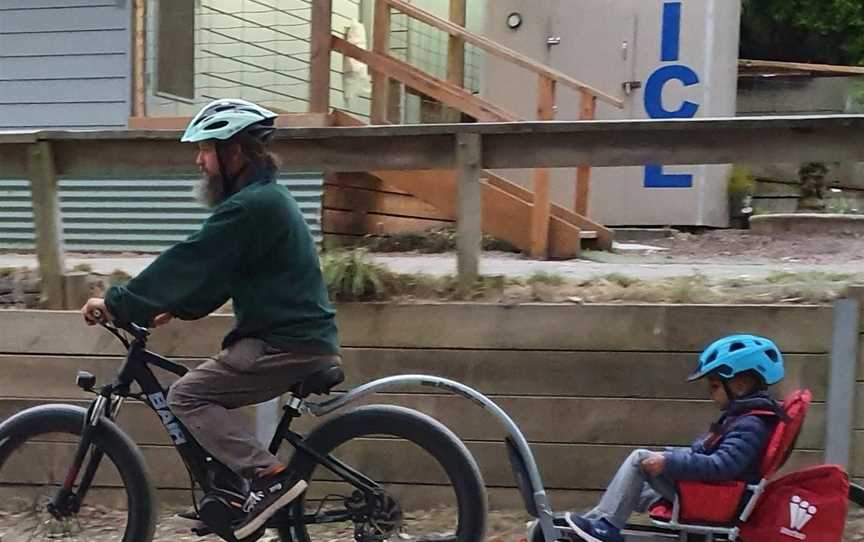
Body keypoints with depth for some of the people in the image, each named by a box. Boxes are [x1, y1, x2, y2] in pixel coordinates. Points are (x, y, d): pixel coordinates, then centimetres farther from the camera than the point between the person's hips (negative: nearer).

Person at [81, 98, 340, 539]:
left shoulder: (250, 206, -16)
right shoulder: (266, 197, 16)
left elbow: (188, 262, -17)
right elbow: (213, 271, 22)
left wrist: (116, 303, -9)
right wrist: (175, 307, 15)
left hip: (288, 344, -10)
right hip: (302, 337, 10)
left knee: (187, 396, -7)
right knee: (211, 395, 18)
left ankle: (269, 477, -11)